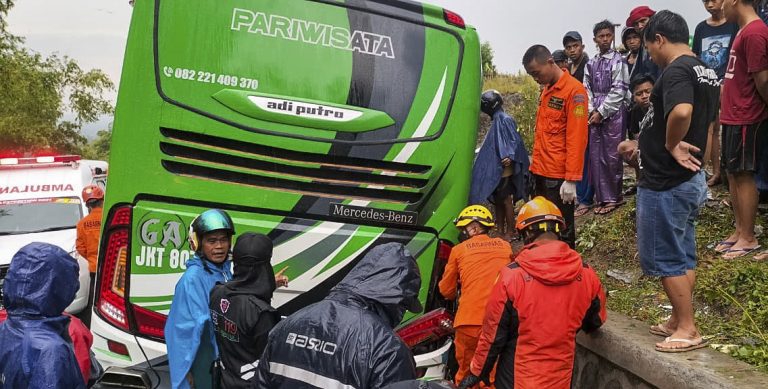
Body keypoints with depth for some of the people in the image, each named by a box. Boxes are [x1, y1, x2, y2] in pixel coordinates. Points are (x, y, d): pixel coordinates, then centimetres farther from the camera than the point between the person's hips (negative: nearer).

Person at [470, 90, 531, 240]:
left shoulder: (505, 120, -12)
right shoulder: (496, 121, 13)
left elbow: (515, 141, -17)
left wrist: (510, 157, -31)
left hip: (504, 169, -9)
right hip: (495, 170, 9)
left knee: (506, 201, -2)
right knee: (497, 200, 13)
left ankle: (510, 232, 5)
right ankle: (500, 230, 21)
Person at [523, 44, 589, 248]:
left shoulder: (574, 90, -12)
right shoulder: (546, 89, 14)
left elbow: (576, 138, -17)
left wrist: (571, 179, -19)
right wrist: (536, 165, 14)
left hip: (558, 176, -8)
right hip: (540, 172, 8)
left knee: (561, 231, 1)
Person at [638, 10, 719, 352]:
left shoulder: (676, 71, -18)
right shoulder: (706, 72, 13)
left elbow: (681, 111, -39)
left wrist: (671, 145, -22)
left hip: (664, 183, -10)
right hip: (690, 180, 10)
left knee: (664, 259, 0)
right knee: (683, 257, 16)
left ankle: (688, 330, 7)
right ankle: (679, 321, 27)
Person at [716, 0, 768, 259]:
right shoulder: (744, 31, 14)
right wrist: (726, 107, 16)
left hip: (745, 118, -9)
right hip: (733, 116, 9)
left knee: (743, 175, -2)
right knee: (733, 174, 13)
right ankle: (740, 231, 22)